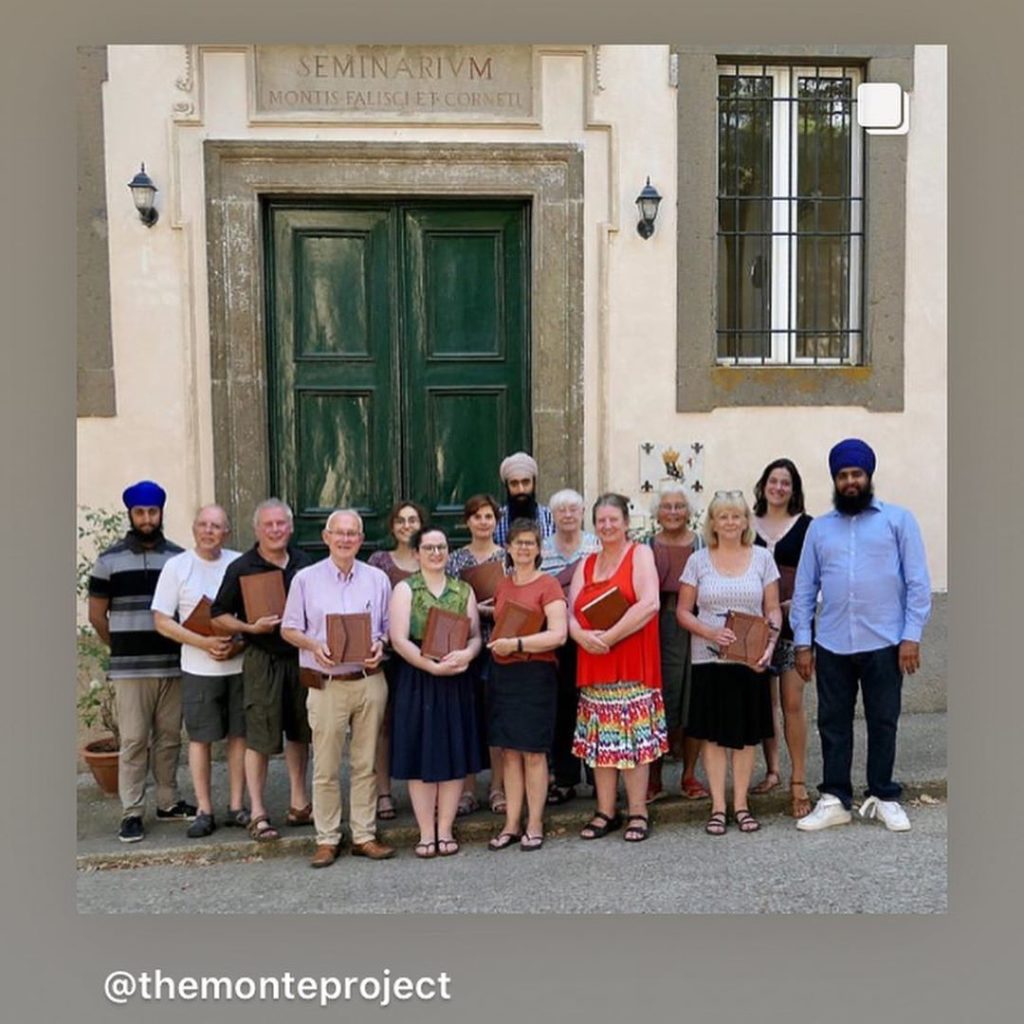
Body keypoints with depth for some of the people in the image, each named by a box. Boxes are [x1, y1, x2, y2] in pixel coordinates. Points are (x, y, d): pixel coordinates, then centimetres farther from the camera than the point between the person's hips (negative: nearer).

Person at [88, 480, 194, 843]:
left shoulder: (179, 557, 7)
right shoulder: (110, 560, 1)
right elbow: (96, 615, 6)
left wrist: (186, 643, 3)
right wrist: (123, 649, 8)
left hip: (173, 664, 3)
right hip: (130, 668, -2)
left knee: (169, 738, 11)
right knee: (134, 740, 0)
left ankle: (168, 802, 23)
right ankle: (131, 812, 8)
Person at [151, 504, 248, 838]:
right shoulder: (176, 566, -2)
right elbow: (162, 621, -5)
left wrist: (240, 643, -11)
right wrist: (203, 642, -16)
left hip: (240, 663, 2)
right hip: (198, 668, -1)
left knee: (239, 734, 7)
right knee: (200, 737, 5)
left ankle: (236, 806, 18)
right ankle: (204, 811, 15)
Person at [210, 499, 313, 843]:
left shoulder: (304, 563, 6)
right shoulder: (241, 568, -6)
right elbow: (219, 615, -4)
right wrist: (251, 628, -18)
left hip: (301, 656, 4)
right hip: (262, 659, -4)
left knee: (299, 733, 14)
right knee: (260, 738, -2)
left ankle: (298, 804, 26)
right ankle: (258, 814, 8)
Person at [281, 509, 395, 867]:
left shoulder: (377, 579, 8)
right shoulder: (306, 579, 3)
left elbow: (389, 627, 13)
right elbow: (289, 629, 5)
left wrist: (380, 645, -8)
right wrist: (313, 646, -14)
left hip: (369, 681, 2)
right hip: (326, 685, -2)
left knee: (366, 764, 8)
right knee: (325, 767, 2)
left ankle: (364, 835, 18)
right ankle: (327, 839, 14)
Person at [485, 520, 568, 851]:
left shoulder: (548, 585, -6)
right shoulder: (502, 585, 13)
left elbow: (558, 635, -15)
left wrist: (517, 643, -20)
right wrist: (496, 643, 5)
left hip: (535, 674, -5)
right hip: (502, 673, 6)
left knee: (533, 752, 1)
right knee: (509, 751, 9)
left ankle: (534, 826, 12)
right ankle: (511, 825, 16)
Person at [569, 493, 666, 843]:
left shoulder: (640, 554, -1)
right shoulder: (586, 564, 15)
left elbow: (649, 604, -15)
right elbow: (570, 611, 8)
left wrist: (609, 636, -17)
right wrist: (582, 635, -14)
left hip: (632, 662, -5)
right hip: (593, 664, 5)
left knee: (633, 737, -2)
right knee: (599, 738, 7)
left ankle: (638, 813, 7)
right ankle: (605, 812, 16)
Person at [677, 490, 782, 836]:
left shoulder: (762, 558, 5)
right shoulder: (698, 560, 3)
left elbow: (773, 609, 5)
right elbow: (683, 611, 2)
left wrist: (770, 644, -12)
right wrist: (710, 633, -15)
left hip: (750, 660, 1)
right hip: (709, 660, -1)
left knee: (747, 733, 6)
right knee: (713, 733, 3)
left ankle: (741, 804, 18)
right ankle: (718, 807, 12)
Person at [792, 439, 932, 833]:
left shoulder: (898, 519, 3)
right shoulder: (819, 528, 10)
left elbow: (918, 582, -1)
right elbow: (804, 589, 9)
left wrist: (912, 636, -8)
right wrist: (802, 642, 2)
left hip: (884, 644, -2)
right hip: (831, 646, 2)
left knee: (883, 723, 8)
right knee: (833, 724, 7)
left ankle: (884, 798, 22)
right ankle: (834, 800, 17)